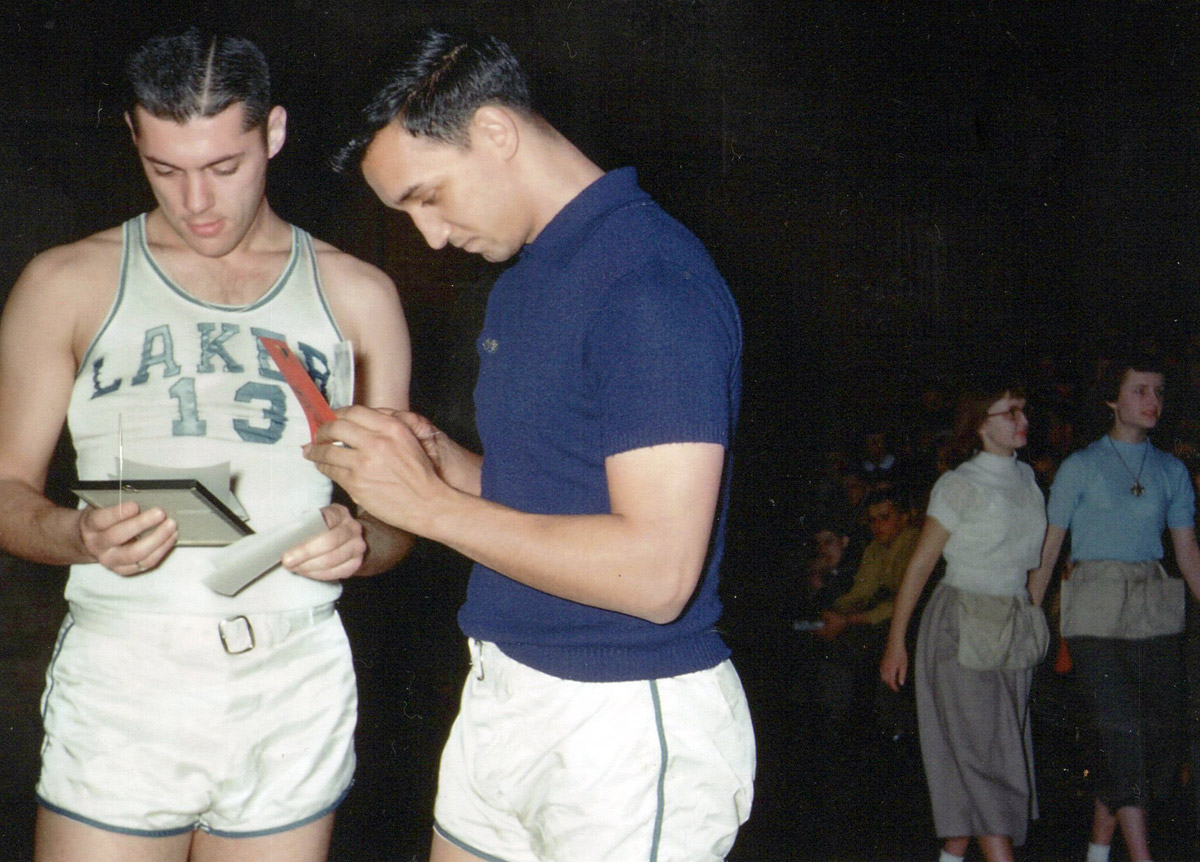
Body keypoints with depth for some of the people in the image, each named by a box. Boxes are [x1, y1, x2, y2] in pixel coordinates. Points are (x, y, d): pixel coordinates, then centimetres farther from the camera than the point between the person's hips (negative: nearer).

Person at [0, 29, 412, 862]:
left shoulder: (357, 295, 9)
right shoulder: (68, 286, 5)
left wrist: (360, 542, -12)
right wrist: (79, 535, -17)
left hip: (296, 694, 2)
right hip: (121, 685, -1)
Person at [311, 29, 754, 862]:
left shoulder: (651, 279, -19)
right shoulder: (524, 279, 14)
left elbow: (655, 570, -25)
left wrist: (429, 503, -18)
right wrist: (441, 457, 0)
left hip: (627, 722, -9)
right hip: (505, 696, 9)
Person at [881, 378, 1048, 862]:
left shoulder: (1026, 478, 11)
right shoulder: (959, 485, -7)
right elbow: (920, 564, -6)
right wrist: (896, 641, -7)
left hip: (1015, 630, 6)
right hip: (962, 627, -6)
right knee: (981, 751, -8)